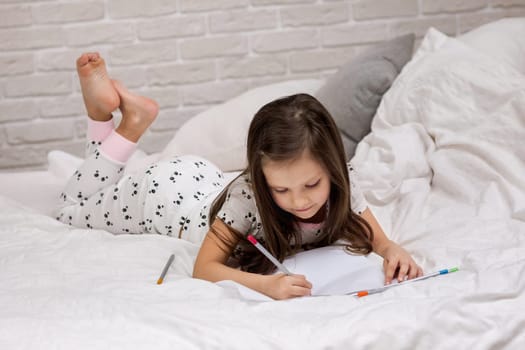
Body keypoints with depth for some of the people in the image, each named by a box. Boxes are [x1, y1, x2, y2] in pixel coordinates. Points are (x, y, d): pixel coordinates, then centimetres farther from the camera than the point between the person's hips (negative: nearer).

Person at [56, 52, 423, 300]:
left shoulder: (344, 181, -31)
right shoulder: (247, 192, -44)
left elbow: (378, 241, -19)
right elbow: (203, 268, -40)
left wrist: (394, 252, -44)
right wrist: (265, 284, -58)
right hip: (170, 190, -5)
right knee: (71, 213, 19)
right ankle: (117, 117, 16)